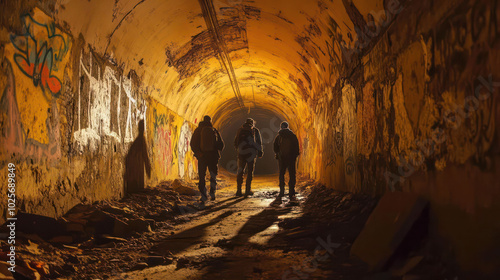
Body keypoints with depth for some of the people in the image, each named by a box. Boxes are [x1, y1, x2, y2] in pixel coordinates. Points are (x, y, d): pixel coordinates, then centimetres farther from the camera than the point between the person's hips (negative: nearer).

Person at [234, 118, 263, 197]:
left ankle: (239, 190, 4)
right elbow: (259, 142, 0)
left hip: (241, 154, 2)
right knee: (250, 172, 6)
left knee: (240, 172, 9)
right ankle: (248, 190, 4)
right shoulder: (255, 130, 3)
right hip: (251, 153, -2)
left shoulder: (241, 130, 10)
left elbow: (236, 142, 13)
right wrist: (260, 152, 6)